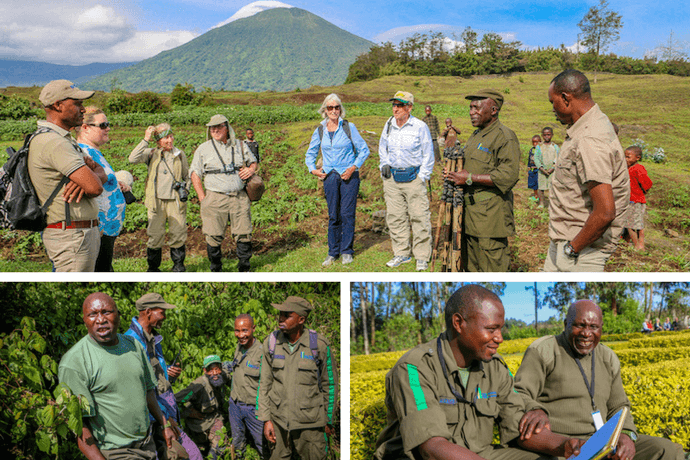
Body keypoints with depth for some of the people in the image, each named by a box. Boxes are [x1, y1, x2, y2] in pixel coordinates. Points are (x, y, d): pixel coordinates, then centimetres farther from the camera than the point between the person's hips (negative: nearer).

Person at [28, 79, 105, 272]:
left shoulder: (64, 140, 18)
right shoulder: (53, 142, -17)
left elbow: (102, 175, 13)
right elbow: (95, 188, -24)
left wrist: (84, 178, -10)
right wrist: (88, 167, -1)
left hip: (85, 233, 10)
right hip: (72, 236, -10)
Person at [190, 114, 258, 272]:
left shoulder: (240, 146, 11)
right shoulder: (203, 149, 4)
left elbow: (253, 162, 25)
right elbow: (195, 174, 6)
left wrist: (251, 169, 1)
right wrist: (202, 198, -2)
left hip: (239, 197, 2)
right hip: (215, 198, -2)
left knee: (244, 234, 2)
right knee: (214, 236, 0)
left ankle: (244, 268, 15)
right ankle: (216, 269, 14)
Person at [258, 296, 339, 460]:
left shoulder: (319, 345, -11)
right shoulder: (271, 342, -3)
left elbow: (330, 385, -1)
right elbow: (264, 383, 4)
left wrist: (329, 421, 4)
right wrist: (266, 419, 0)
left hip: (310, 423, -2)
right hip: (279, 420, 3)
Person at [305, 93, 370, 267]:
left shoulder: (349, 127, -1)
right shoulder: (320, 130, 7)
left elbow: (364, 150, 2)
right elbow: (310, 153, 21)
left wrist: (353, 167, -8)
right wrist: (313, 169, 6)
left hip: (349, 175, -2)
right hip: (330, 176, 2)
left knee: (347, 213, -3)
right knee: (333, 215, 4)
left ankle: (346, 252, 8)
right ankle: (333, 252, 13)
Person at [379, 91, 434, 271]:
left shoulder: (420, 127, -5)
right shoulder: (389, 125, 7)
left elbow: (428, 154, 1)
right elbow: (382, 147, 25)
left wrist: (422, 176, -4)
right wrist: (384, 164, 10)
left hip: (413, 177, -4)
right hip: (392, 177, 5)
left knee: (419, 217, -4)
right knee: (395, 217, 8)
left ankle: (422, 257, 5)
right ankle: (401, 253, 20)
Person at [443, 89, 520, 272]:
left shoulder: (505, 137, -11)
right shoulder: (475, 135, 19)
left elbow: (508, 176, -21)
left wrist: (470, 178, -20)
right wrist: (455, 174, 9)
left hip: (491, 215, -9)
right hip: (470, 212, 9)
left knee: (492, 268, -6)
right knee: (470, 265, 17)